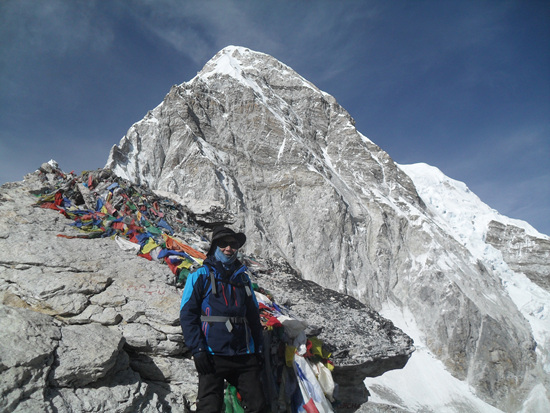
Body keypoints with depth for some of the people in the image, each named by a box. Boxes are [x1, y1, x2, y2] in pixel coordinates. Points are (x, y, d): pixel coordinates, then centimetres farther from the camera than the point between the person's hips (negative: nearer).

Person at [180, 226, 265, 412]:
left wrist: (258, 349, 15)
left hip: (244, 356, 4)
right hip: (213, 356, -4)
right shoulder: (200, 276, 2)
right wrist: (197, 349, -11)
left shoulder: (243, 278, 15)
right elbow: (187, 315, -3)